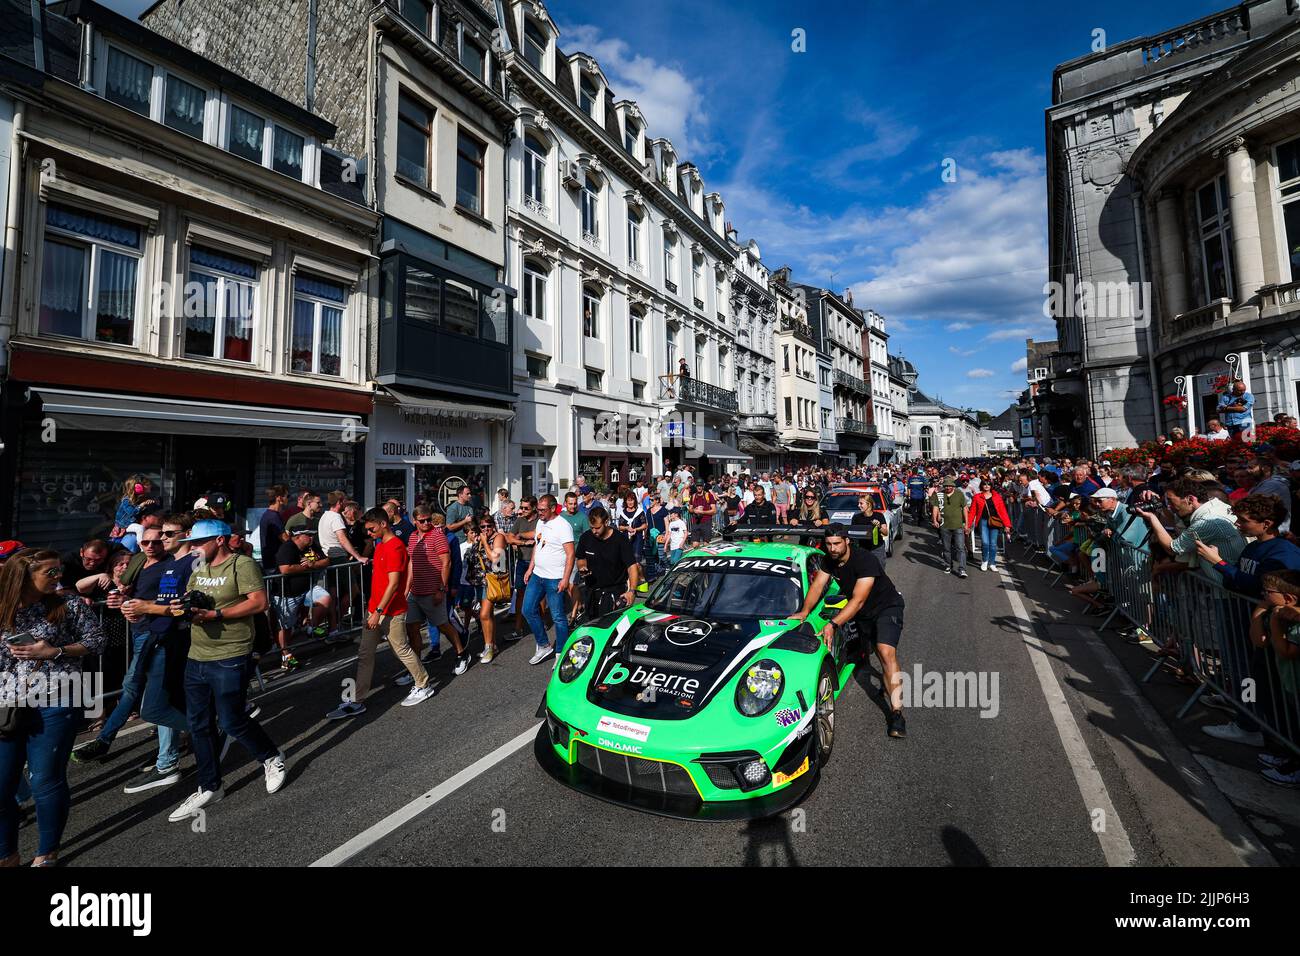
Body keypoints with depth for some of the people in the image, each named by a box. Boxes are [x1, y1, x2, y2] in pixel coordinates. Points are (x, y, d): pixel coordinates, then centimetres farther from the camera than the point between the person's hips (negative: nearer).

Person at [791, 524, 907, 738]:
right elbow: (817, 586, -10)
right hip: (862, 613, 7)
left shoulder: (865, 560, -30)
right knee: (863, 653, 11)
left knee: (886, 652, -25)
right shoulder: (829, 560, -9)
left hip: (886, 606, -7)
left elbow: (858, 600, -35)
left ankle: (896, 712, -25)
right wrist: (805, 611, -27)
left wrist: (833, 624, -42)